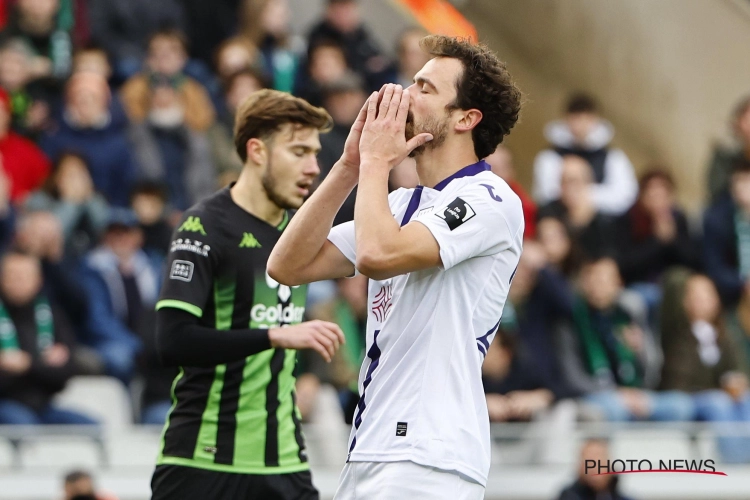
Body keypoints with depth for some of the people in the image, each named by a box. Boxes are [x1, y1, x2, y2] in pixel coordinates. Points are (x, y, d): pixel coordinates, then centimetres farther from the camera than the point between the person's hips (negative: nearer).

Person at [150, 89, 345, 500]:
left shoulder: (295, 229, 12)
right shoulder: (204, 227, -11)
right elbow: (172, 340, -23)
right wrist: (276, 336, -26)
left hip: (283, 464, 6)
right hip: (201, 462, -6)